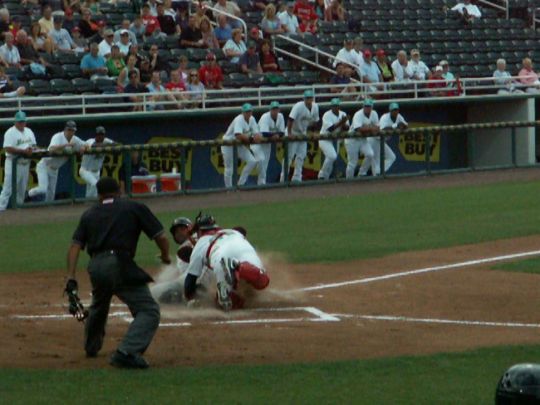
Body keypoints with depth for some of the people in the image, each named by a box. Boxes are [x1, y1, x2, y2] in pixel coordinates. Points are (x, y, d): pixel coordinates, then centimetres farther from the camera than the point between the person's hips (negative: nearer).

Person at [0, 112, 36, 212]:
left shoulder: (29, 132, 13)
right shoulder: (10, 133, -11)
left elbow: (33, 145, 19)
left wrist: (31, 150, -6)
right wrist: (23, 151, -23)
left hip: (25, 163, 7)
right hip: (13, 163, -7)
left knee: (22, 188, 12)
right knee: (8, 187, -11)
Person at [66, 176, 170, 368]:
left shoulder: (89, 214, 20)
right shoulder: (134, 208, 11)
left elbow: (75, 246, 8)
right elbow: (160, 237, 7)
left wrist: (71, 278, 2)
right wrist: (165, 256, 27)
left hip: (95, 268, 5)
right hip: (120, 264, -5)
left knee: (99, 306, 34)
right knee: (149, 310, -5)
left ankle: (91, 347, 53)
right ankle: (126, 352, -25)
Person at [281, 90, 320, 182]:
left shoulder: (315, 107, -4)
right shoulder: (298, 106, -26)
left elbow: (314, 121, 11)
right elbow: (290, 119, -31)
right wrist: (289, 133, -32)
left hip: (303, 134, 7)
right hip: (293, 133, -7)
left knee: (301, 156, 6)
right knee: (289, 155, -7)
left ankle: (297, 178, 14)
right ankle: (283, 178, 0)